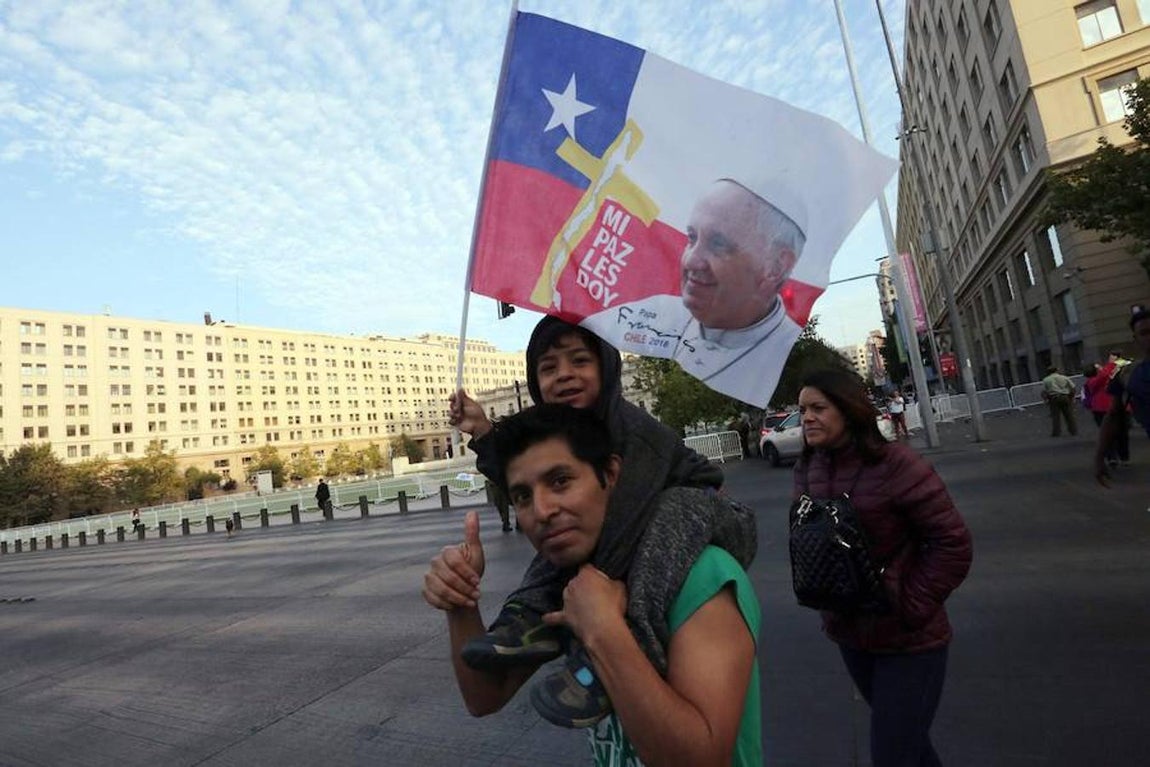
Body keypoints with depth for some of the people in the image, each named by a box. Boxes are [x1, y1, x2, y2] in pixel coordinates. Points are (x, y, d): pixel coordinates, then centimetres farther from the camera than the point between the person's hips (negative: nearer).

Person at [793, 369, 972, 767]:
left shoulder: (895, 464, -23)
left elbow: (953, 542, -18)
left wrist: (911, 608, -18)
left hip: (908, 640, -6)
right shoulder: (807, 468, -4)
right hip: (848, 634, 6)